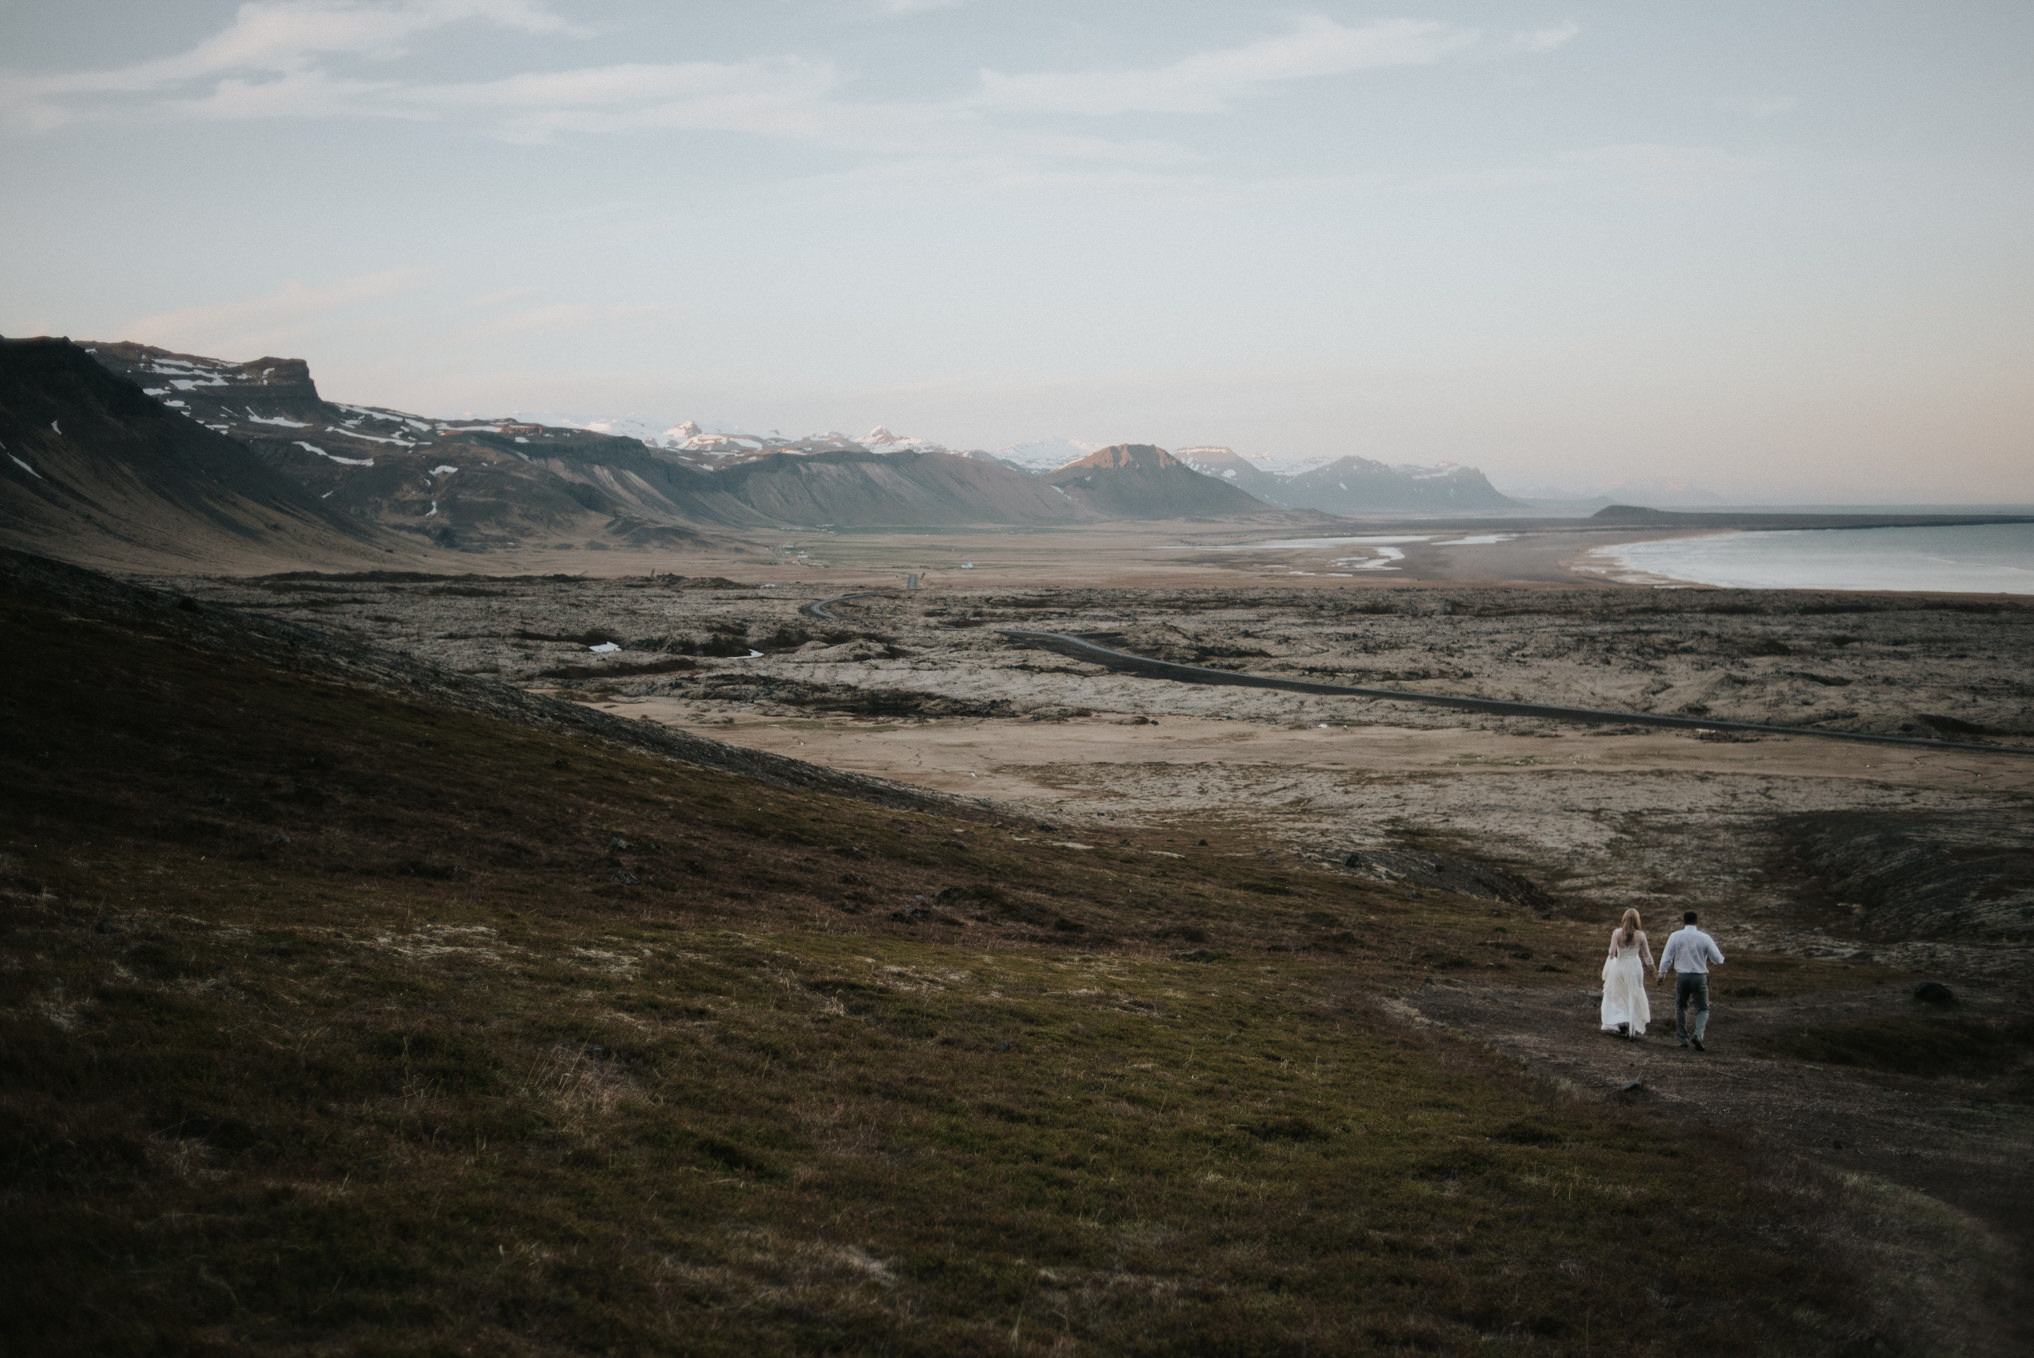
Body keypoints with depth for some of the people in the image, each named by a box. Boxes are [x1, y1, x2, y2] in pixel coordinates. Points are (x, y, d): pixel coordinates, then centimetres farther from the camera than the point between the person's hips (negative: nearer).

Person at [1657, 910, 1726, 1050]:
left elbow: (1666, 957, -4)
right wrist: (1721, 958, 22)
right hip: (1700, 977, -1)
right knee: (1702, 1009, 10)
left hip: (1681, 976, 1)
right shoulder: (1705, 938, -6)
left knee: (1680, 1007, 18)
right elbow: (1718, 960, -1)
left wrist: (1662, 973, 9)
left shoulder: (1675, 936, -5)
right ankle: (1697, 1034, -12)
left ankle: (1683, 1038, 19)